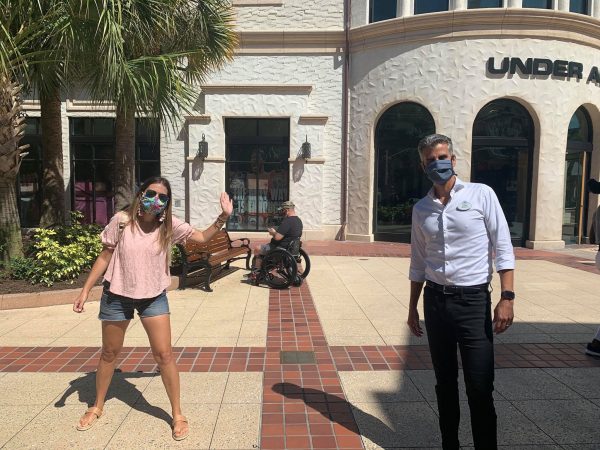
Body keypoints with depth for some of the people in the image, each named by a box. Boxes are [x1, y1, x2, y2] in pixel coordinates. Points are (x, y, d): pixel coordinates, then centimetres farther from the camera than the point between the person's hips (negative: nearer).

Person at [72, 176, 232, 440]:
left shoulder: (169, 225, -9)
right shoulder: (121, 221, -12)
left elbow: (203, 237, -8)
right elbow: (105, 257, -4)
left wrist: (223, 217, -22)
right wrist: (85, 290, -4)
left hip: (154, 298, 0)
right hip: (117, 296, 0)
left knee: (164, 355, -2)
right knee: (109, 354, 18)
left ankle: (178, 415, 14)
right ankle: (97, 407, 42)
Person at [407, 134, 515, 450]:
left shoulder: (481, 194, -3)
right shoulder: (421, 208, 7)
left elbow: (503, 249, -6)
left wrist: (506, 297, -14)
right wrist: (413, 307, 12)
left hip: (473, 300, -3)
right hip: (435, 301, 4)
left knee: (480, 388, 0)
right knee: (444, 382, 15)